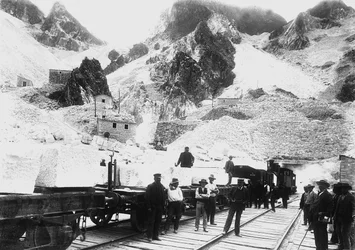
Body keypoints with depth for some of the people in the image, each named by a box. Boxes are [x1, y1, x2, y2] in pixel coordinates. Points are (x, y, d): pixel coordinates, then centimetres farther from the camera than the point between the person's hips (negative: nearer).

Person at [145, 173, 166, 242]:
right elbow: (147, 197, -8)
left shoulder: (162, 187, 10)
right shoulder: (150, 186, -5)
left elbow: (164, 197, 12)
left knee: (158, 222, 9)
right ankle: (149, 237, 4)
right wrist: (149, 207, -13)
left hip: (159, 208, 5)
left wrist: (163, 206, 3)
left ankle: (155, 236, 18)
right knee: (151, 222, -1)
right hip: (152, 207, -5)